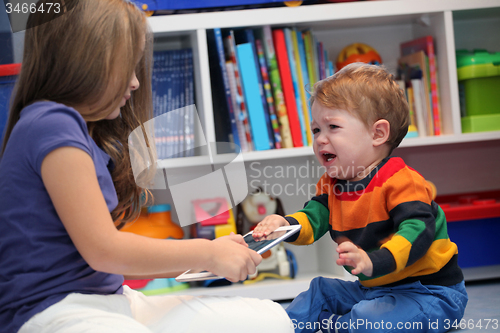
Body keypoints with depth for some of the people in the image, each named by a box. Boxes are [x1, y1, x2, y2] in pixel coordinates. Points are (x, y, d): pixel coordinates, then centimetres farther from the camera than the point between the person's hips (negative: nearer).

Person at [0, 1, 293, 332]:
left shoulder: (88, 134, 18)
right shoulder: (52, 125, -12)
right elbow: (103, 250, -15)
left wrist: (196, 260, 11)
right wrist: (208, 253, -5)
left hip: (112, 300, 10)